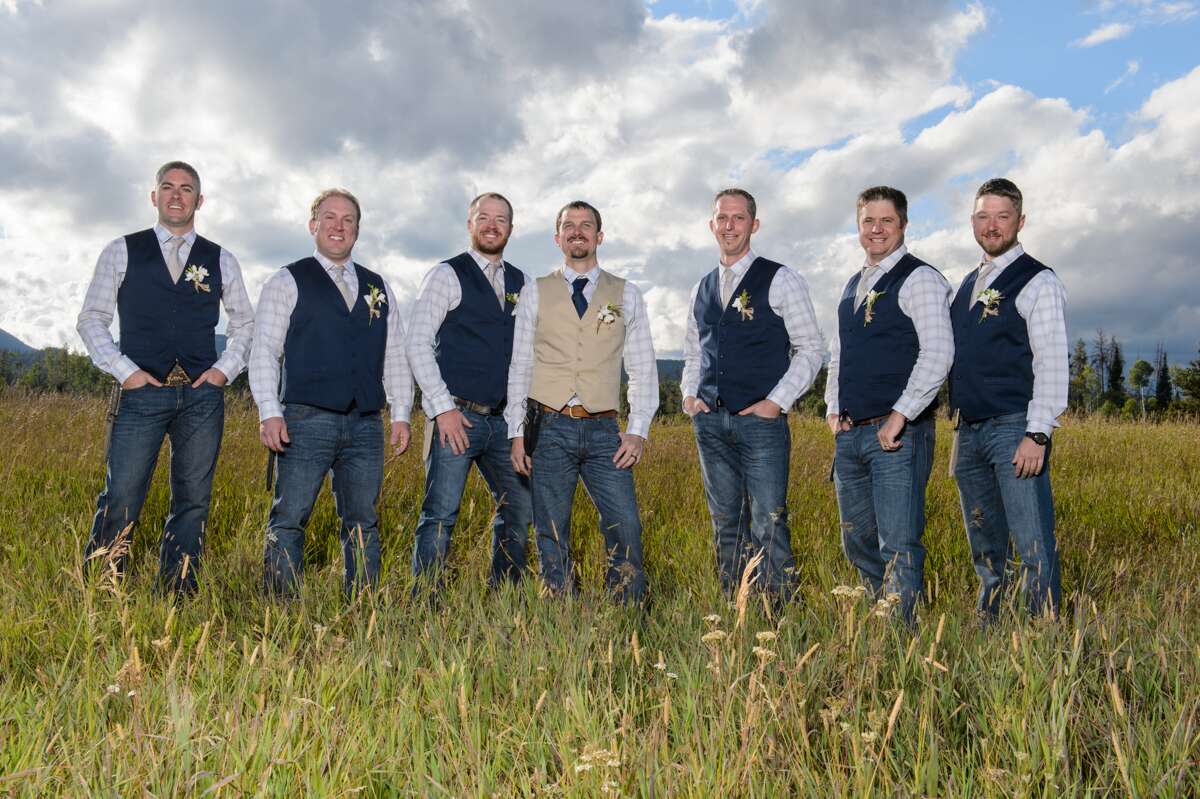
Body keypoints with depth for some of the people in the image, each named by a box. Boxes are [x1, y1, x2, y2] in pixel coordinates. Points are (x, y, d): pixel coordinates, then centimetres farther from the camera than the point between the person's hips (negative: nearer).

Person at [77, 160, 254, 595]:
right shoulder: (122, 252, 8)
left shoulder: (220, 260, 12)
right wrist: (123, 370, -5)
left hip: (203, 394, 2)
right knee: (120, 501, -7)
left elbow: (244, 323, 19)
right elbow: (91, 319, 7)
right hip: (141, 392, -2)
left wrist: (225, 369, 4)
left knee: (193, 502, 3)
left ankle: (178, 597, 12)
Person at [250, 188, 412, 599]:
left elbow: (395, 356, 17)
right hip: (306, 421, -4)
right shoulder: (287, 282, 6)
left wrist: (401, 414, 7)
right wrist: (270, 413, -11)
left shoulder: (378, 288, 18)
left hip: (366, 425, 4)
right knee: (289, 519, -5)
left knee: (363, 523, 6)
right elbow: (264, 352, 0)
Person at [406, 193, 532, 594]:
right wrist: (443, 408, -13)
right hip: (456, 417, -5)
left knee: (520, 510, 9)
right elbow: (417, 344, -6)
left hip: (504, 421, 6)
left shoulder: (520, 283, 15)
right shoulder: (447, 275, -1)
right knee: (440, 515, -6)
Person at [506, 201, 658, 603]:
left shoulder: (626, 295, 11)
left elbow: (643, 369, 9)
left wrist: (637, 431, -1)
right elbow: (519, 367, 7)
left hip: (604, 431, 1)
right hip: (549, 427, 0)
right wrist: (516, 433, -1)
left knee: (626, 529, -8)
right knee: (551, 535, 3)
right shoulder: (535, 293, 10)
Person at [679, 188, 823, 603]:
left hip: (762, 419, -5)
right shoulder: (702, 288, 14)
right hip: (710, 421, 5)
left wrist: (776, 402, -10)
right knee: (726, 526, 11)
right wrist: (689, 395, 5)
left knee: (768, 529, -7)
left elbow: (811, 349, -3)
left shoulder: (780, 280, -1)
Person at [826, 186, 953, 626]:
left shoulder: (920, 279, -5)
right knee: (857, 542, 14)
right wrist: (834, 409, 10)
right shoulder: (853, 286, 18)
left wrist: (899, 416, -18)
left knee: (898, 544, -7)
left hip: (897, 433, -8)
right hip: (850, 433, 8)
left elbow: (938, 353, -15)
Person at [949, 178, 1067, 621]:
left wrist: (1037, 435, -19)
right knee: (985, 546, 15)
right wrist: (960, 431, 15)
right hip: (969, 431, 7)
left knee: (1034, 545, -7)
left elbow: (1051, 363, -11)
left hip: (1015, 430, -7)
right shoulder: (968, 284, 17)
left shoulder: (1039, 282, -4)